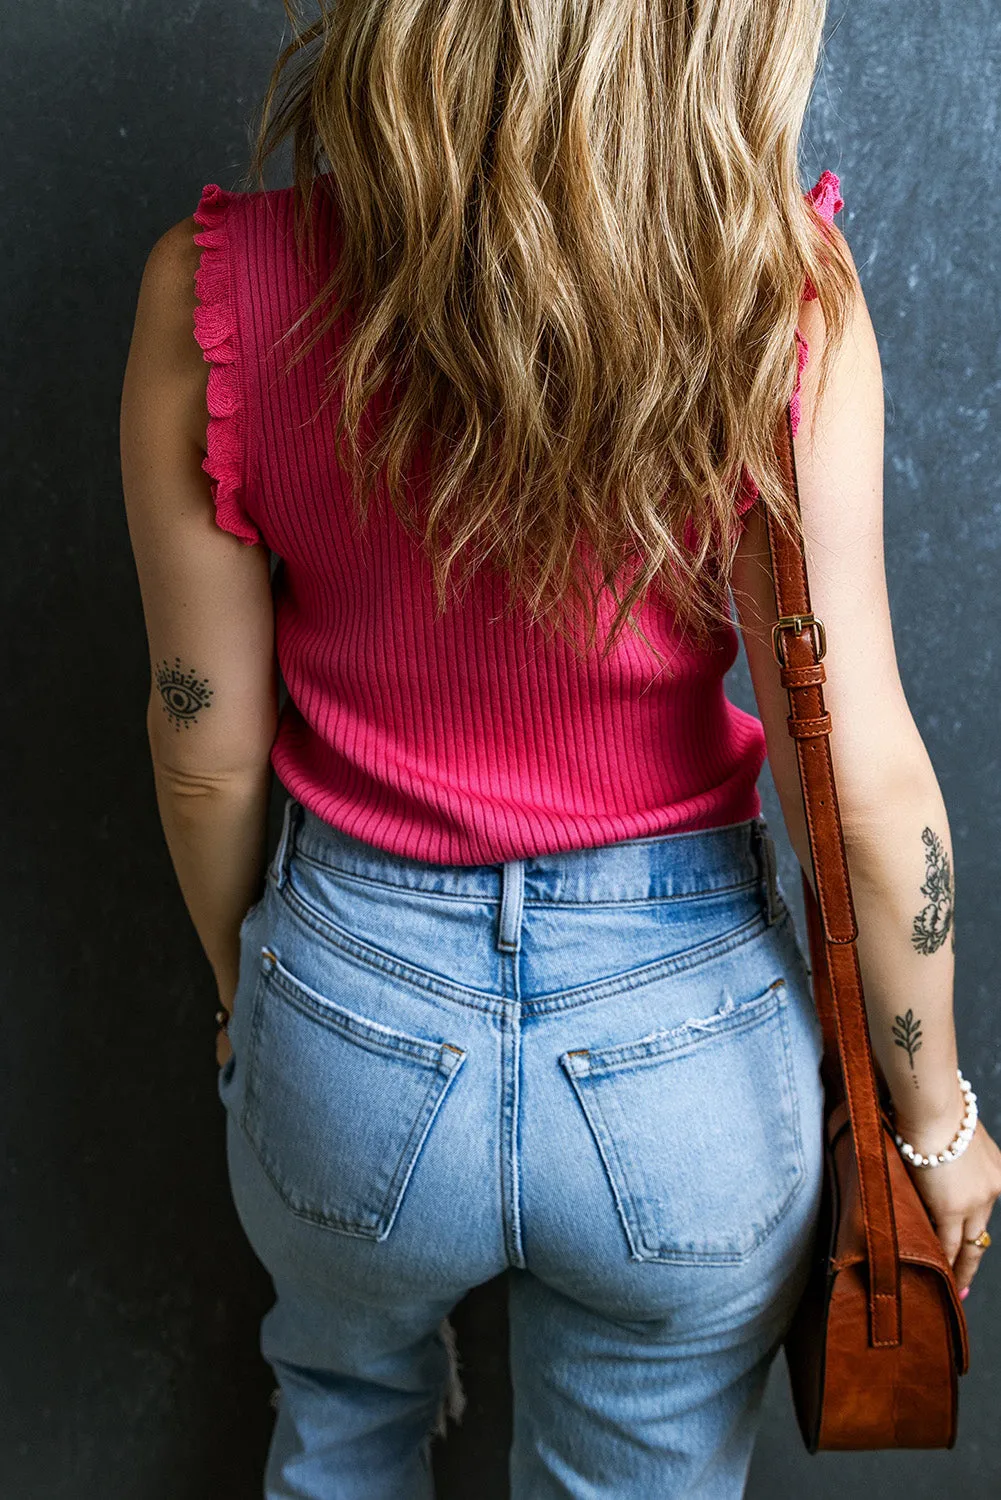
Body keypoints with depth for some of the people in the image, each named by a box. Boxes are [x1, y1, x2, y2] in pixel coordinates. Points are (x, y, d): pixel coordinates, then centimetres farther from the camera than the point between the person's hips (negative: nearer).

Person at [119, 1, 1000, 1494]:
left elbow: (208, 751, -7)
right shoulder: (778, 290, -19)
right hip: (689, 1029, 0)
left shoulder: (214, 291, -16)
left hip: (353, 1004, 1)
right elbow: (863, 778, -16)